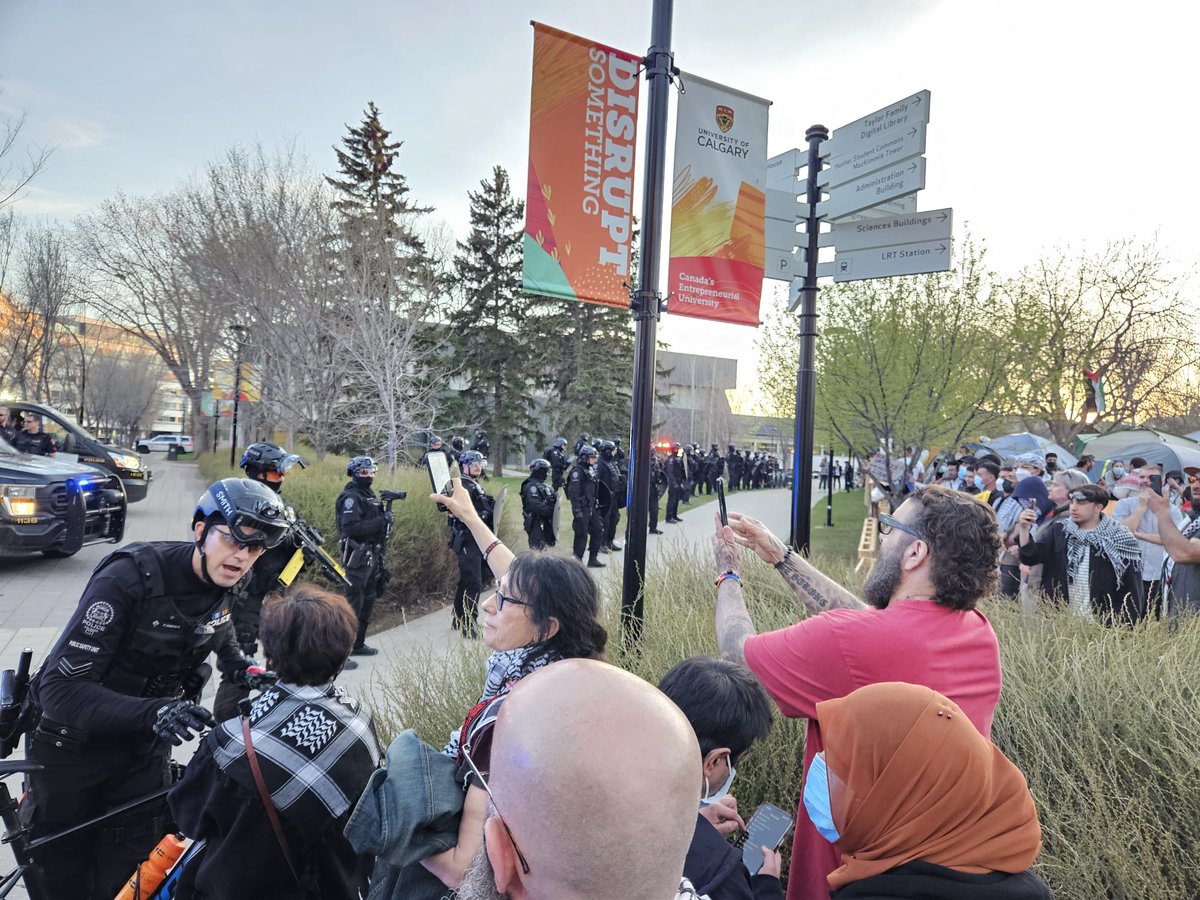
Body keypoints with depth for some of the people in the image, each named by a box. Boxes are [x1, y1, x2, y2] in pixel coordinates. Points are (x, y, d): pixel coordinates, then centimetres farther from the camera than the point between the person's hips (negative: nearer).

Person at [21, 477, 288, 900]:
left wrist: (245, 667, -7)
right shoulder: (128, 578, -30)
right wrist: (152, 711, -47)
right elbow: (62, 689, -32)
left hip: (142, 748, 4)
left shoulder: (224, 588, -10)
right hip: (71, 742, -4)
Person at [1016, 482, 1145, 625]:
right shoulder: (1058, 532, 4)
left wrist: (1129, 625, -6)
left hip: (1104, 622, -2)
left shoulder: (1119, 539, -4)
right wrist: (1024, 528, -22)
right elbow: (1030, 557, -7)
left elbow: (1132, 588, -3)